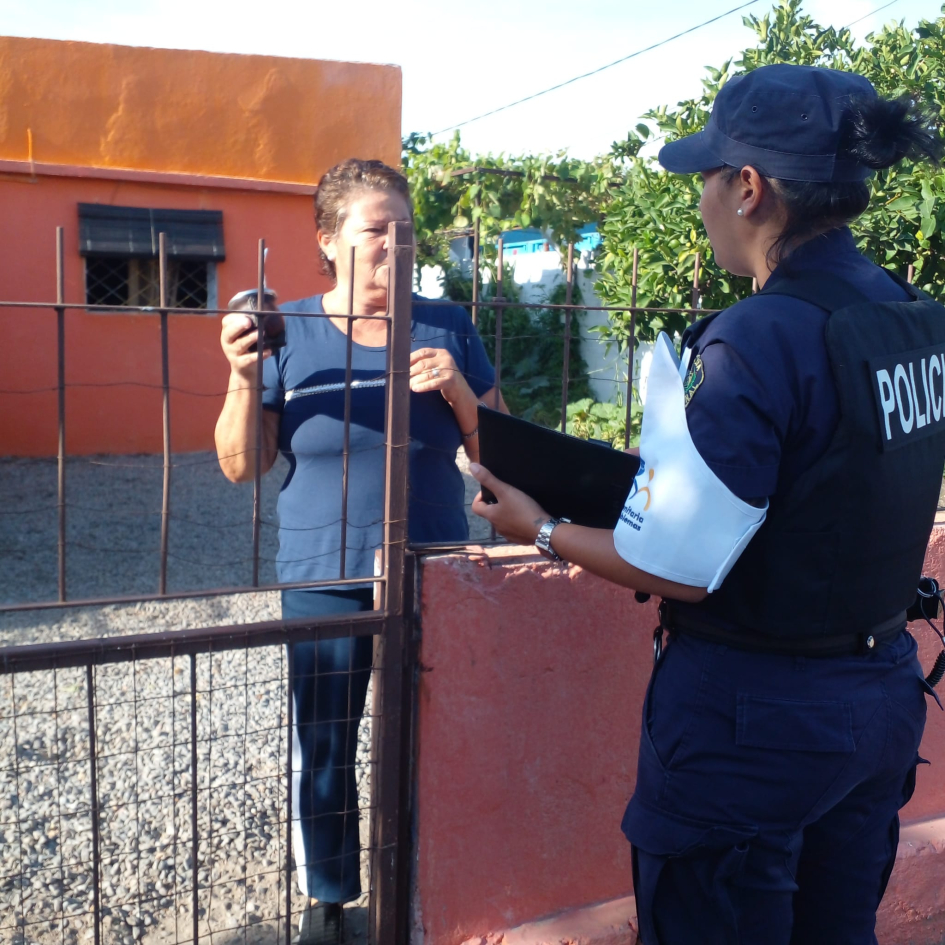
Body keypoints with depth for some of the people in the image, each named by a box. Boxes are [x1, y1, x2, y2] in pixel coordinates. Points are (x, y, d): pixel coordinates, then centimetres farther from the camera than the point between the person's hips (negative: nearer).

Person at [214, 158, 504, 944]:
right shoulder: (290, 334, -2)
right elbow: (241, 465, -1)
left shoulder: (447, 328, 1)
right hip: (325, 583, -1)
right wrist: (245, 378, -18)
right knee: (323, 752, 8)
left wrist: (457, 388, -14)